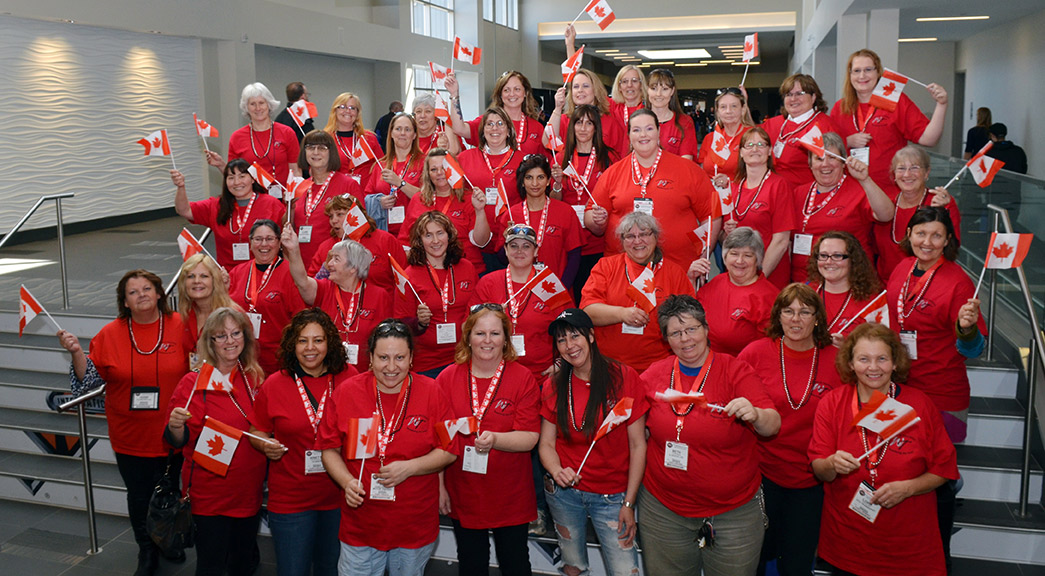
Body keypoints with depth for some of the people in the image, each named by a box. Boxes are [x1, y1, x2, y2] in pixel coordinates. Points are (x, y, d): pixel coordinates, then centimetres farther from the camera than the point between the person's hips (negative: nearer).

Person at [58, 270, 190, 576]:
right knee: (139, 498, 13)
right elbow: (89, 379, -1)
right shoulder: (110, 334, -3)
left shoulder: (180, 326, -6)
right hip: (131, 438, 1)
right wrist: (76, 352, -16)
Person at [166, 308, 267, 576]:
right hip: (210, 491, -4)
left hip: (249, 491, 4)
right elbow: (179, 441, -10)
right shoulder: (193, 383, -10)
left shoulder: (255, 379, 3)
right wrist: (175, 426, -28)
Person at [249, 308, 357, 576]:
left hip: (339, 495, 1)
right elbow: (256, 432, 8)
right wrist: (267, 446, -14)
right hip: (290, 500, -1)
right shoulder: (274, 384, -3)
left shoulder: (349, 378, -3)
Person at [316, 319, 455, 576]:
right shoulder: (346, 392, -3)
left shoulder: (431, 392, -6)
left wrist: (409, 467, -17)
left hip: (416, 524, 0)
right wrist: (347, 481, -15)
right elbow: (329, 449, 2)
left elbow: (449, 451, -3)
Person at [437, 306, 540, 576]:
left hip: (510, 497, -1)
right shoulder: (448, 378, -2)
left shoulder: (523, 378, -7)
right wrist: (439, 486, -1)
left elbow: (529, 438, -13)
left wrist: (494, 439, -30)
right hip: (463, 495, 2)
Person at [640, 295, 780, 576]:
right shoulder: (654, 374, 0)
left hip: (735, 511, -2)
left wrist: (754, 414, -37)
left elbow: (773, 426, -15)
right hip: (663, 507, 2)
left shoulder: (736, 370, -7)